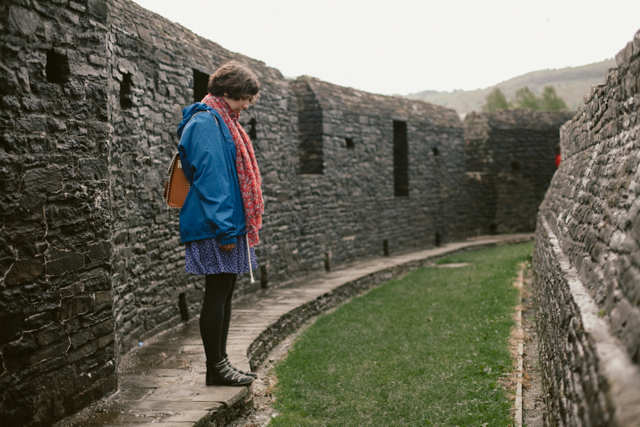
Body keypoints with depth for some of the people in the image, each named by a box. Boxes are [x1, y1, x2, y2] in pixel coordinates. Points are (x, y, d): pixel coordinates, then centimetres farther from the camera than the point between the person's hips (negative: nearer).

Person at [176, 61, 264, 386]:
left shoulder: (223, 122, 20)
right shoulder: (206, 122, -12)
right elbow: (209, 177, -19)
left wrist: (239, 225, 20)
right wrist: (224, 228, -21)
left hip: (230, 225, 10)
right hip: (215, 227, -10)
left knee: (224, 293, 12)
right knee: (217, 293, -4)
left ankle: (220, 363, 19)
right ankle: (215, 368, 4)